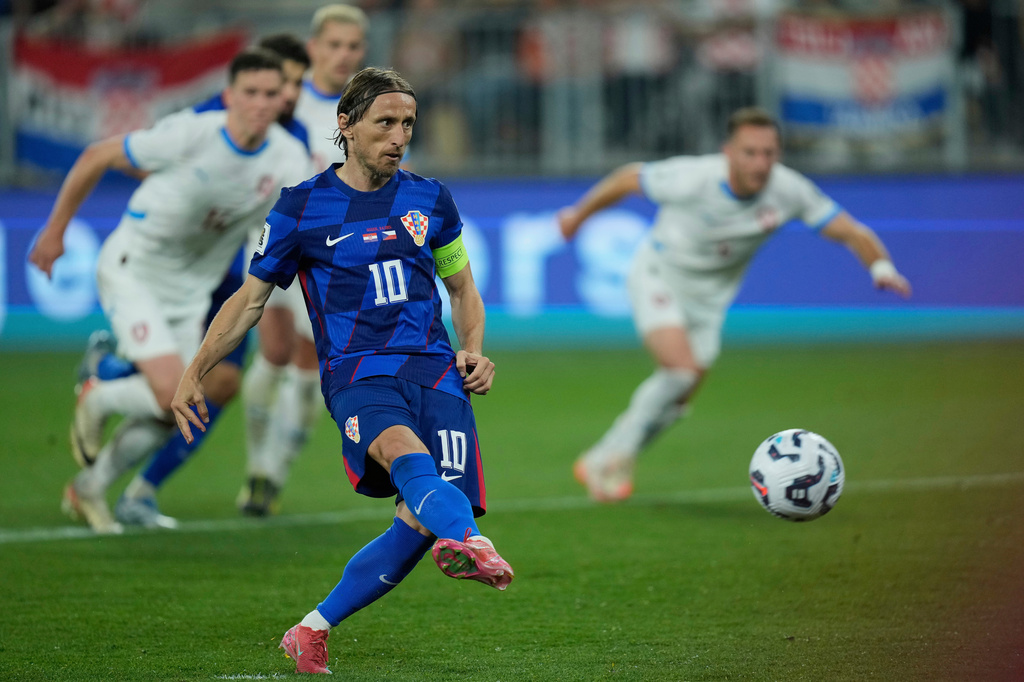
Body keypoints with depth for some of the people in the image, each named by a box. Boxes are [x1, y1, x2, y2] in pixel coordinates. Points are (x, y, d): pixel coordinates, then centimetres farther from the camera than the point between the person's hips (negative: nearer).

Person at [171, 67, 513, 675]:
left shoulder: (430, 200, 16)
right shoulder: (301, 208, 8)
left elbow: (464, 290, 26)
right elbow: (251, 299, 16)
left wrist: (473, 352, 7)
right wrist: (194, 373, 10)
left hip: (435, 370, 3)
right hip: (356, 374, -3)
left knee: (421, 522, -18)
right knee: (402, 447, -38)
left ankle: (315, 628, 0)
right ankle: (471, 542, -69)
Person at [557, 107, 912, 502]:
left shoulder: (788, 191, -21)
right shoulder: (692, 179, -30)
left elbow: (851, 232, -19)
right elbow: (628, 178, -13)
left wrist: (881, 266, -40)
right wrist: (578, 215, 2)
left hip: (709, 301, 5)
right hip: (659, 279, -5)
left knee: (673, 403, 9)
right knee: (681, 369, -27)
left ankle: (600, 465, 29)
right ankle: (612, 458, -10)